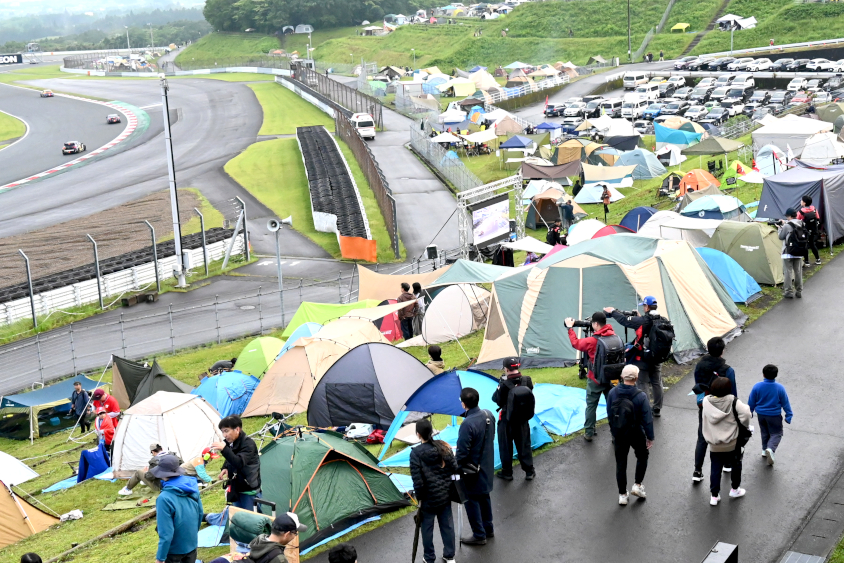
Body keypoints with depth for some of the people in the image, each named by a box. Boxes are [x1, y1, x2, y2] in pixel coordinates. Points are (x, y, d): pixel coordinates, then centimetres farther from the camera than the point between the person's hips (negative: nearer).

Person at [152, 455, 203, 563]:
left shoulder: (165, 498, -30)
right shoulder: (192, 487, -9)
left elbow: (166, 533, -27)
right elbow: (200, 513, 5)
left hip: (174, 549, -5)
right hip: (192, 544, 6)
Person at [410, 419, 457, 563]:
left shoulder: (416, 453, -19)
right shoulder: (443, 446, -6)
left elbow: (417, 480, -18)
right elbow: (454, 468, -1)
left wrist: (419, 498, -5)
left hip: (428, 498, -4)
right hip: (445, 495, 4)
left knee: (427, 528, 14)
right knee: (447, 525, 18)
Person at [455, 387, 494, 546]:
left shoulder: (468, 424, -30)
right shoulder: (489, 415, -6)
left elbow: (462, 451, -24)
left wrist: (457, 466, -8)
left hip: (472, 470, -8)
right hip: (487, 466, 8)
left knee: (472, 500, 8)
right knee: (484, 497, 24)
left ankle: (479, 535, 18)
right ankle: (488, 529, 38)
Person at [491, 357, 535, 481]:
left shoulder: (504, 385, -25)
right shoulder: (527, 380, -12)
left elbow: (496, 399, -13)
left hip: (507, 420, -4)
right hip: (523, 420, 4)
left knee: (506, 446, 13)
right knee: (524, 445, 17)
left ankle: (507, 473, 24)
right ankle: (529, 471, 26)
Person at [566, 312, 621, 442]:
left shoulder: (592, 341, -18)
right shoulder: (615, 336, -4)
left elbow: (575, 343, -3)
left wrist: (570, 328, 10)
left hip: (596, 379, -4)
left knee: (591, 405, 8)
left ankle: (589, 433, 12)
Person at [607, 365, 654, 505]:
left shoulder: (612, 393, -13)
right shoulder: (641, 396, -22)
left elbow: (609, 414, 0)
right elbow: (647, 419, -15)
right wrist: (650, 437, -3)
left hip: (618, 434, 2)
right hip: (636, 434, -2)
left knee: (621, 463, 13)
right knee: (642, 457, 25)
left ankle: (622, 494, 20)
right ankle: (637, 485, 20)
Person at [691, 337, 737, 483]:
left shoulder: (699, 365, -10)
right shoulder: (727, 370, -21)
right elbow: (733, 394, -13)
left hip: (703, 407, 3)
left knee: (702, 439, 9)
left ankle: (697, 472, 5)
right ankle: (728, 464, 41)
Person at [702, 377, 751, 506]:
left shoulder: (706, 401, -9)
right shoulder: (733, 401, -18)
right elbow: (745, 414, -26)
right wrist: (745, 424, -8)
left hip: (714, 444, 2)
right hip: (732, 443, -2)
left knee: (715, 468, 12)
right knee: (736, 464, 23)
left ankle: (714, 495, 14)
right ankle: (735, 489, 37)